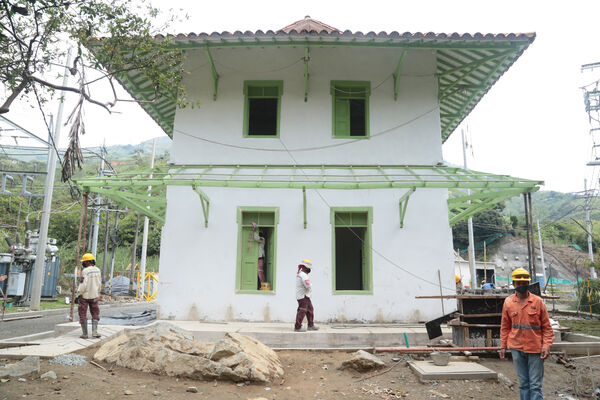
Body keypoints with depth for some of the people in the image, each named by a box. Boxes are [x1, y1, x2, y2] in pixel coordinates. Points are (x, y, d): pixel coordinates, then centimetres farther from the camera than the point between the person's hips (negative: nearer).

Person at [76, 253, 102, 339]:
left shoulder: (85, 271, -17)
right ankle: (94, 332, 3)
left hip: (84, 295, -4)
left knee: (83, 314, 8)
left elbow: (83, 285, -21)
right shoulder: (97, 270, 0)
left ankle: (85, 333, 10)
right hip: (94, 295, 5)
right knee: (95, 314, 14)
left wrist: (78, 294, -10)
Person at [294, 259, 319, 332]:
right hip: (303, 296, -10)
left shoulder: (298, 274, 12)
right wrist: (310, 285, -6)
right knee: (302, 312, -6)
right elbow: (308, 286, -28)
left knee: (310, 310, 15)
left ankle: (311, 325, 22)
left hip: (306, 296, 10)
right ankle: (297, 327, 0)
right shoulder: (303, 275, -20)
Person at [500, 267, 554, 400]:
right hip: (516, 348, 2)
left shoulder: (538, 301, -3)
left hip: (535, 348, -2)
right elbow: (505, 327, 9)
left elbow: (546, 327, 0)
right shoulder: (508, 302, 2)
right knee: (523, 383, 11)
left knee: (535, 385, 3)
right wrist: (503, 346, 7)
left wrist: (546, 346, -9)